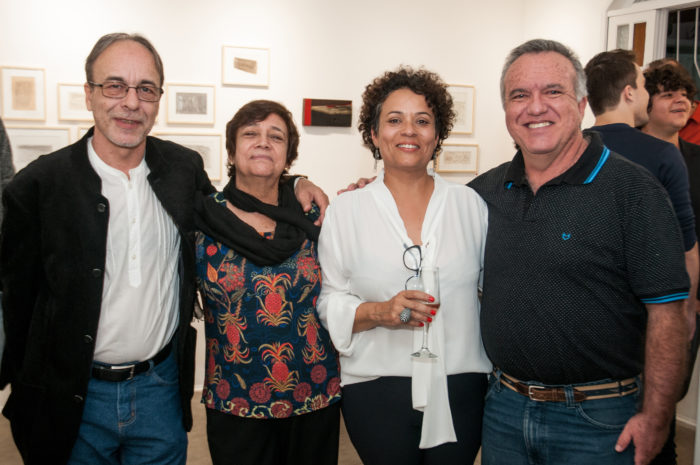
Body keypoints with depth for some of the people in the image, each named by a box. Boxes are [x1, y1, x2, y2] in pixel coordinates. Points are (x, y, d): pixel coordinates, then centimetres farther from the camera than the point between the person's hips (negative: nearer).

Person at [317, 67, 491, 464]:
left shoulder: (470, 204, 3)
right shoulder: (346, 211, 0)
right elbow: (329, 304, 0)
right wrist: (379, 312, -17)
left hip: (459, 390, 2)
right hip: (376, 395, -1)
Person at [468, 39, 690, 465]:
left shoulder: (633, 190, -12)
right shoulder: (488, 190, 3)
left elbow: (666, 313, -13)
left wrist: (655, 419, -15)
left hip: (594, 417, -4)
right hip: (503, 407, 5)